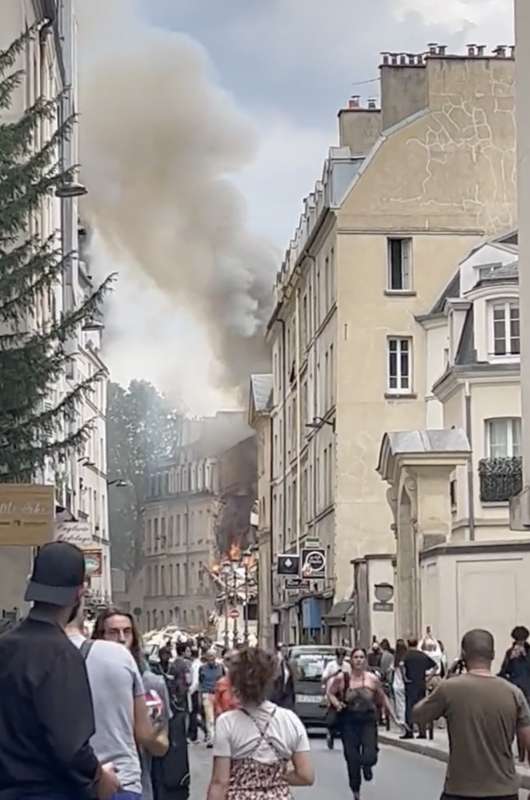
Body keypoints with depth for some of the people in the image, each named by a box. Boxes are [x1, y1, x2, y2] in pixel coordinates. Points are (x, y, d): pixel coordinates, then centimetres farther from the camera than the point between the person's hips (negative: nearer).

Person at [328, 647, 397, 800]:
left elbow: (383, 698, 10)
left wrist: (393, 717, 13)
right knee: (352, 759, 4)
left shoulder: (373, 679, -3)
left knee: (370, 757, -18)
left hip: (368, 720, 0)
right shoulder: (342, 678, -6)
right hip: (349, 721, 0)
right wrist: (336, 703, -13)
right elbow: (330, 693, 7)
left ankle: (366, 765, 22)